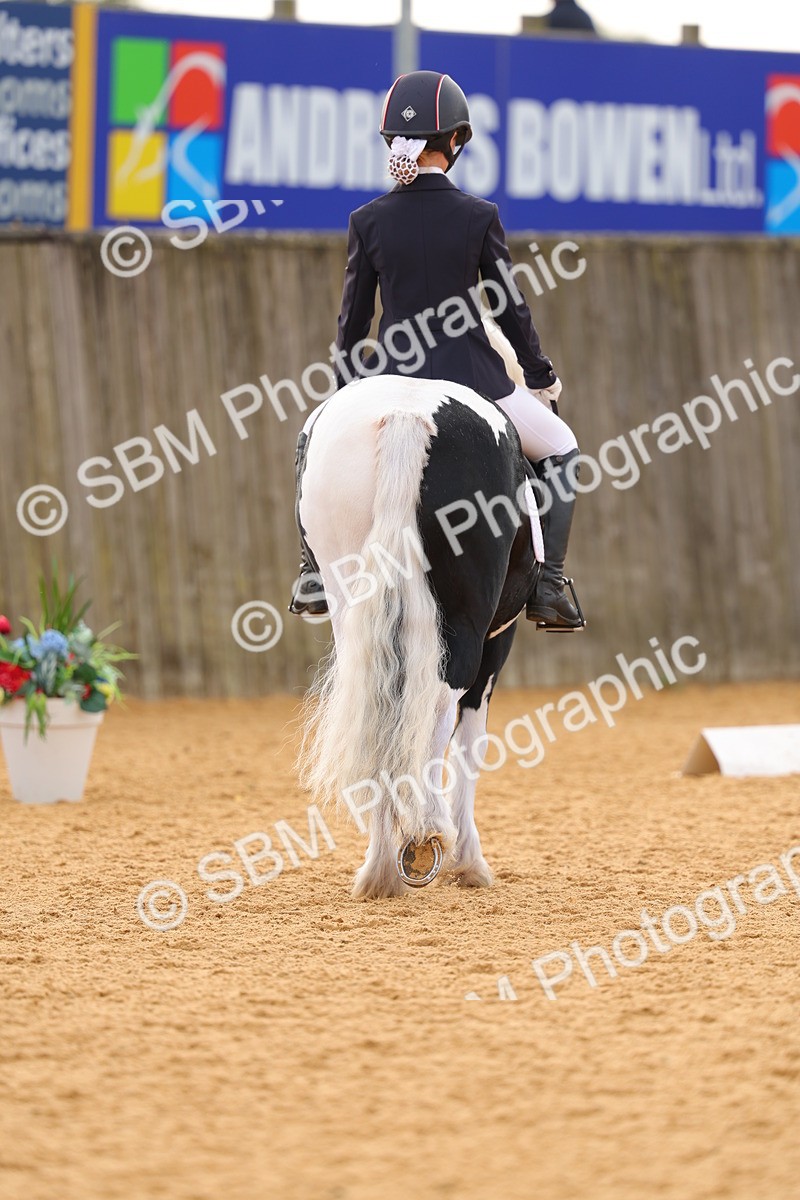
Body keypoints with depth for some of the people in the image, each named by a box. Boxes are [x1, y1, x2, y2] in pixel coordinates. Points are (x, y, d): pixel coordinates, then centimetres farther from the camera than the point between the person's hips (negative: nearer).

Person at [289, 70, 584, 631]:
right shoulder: (480, 216, -6)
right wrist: (541, 375, 16)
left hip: (392, 376, 2)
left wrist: (346, 386, 23)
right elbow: (511, 309, 0)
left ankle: (315, 573, 17)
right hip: (470, 373, -2)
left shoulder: (368, 221, -1)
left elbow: (353, 319, 6)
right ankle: (548, 587, 6)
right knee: (560, 448, 20)